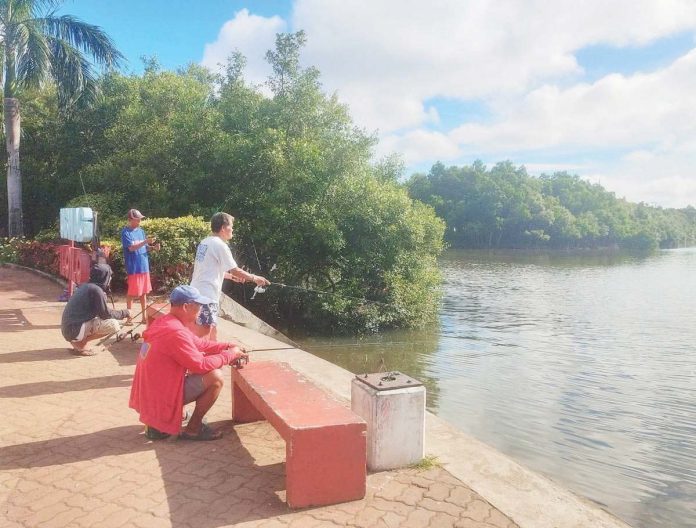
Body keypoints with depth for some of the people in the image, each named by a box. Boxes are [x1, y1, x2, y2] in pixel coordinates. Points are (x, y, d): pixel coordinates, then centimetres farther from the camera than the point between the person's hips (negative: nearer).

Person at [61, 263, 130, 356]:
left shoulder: (85, 286, 12)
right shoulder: (96, 290, -15)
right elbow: (105, 314, -12)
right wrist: (124, 313, 1)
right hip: (75, 330, -9)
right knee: (114, 325, -15)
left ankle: (78, 340, 12)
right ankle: (81, 342, -7)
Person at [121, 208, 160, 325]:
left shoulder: (141, 231, 10)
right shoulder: (125, 232, -9)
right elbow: (132, 247, -19)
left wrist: (153, 247, -6)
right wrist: (145, 242, -30)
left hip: (144, 266, 6)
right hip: (133, 268, -6)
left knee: (144, 292, 11)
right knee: (132, 293, 1)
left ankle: (144, 316, 19)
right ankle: (129, 317, 11)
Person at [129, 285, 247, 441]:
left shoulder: (165, 322, 6)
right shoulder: (175, 332, -25)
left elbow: (199, 343, 13)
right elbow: (200, 365, -22)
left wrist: (228, 346, 5)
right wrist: (230, 354, -9)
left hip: (151, 394, 10)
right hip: (160, 398, -10)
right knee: (215, 377, -14)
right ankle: (193, 429, 3)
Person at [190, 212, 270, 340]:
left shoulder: (205, 242, 15)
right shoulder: (220, 245, -13)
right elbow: (235, 270, -10)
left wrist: (231, 276, 27)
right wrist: (254, 278, 3)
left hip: (197, 292, 10)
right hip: (206, 295, -10)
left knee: (211, 330, 19)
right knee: (202, 336, -6)